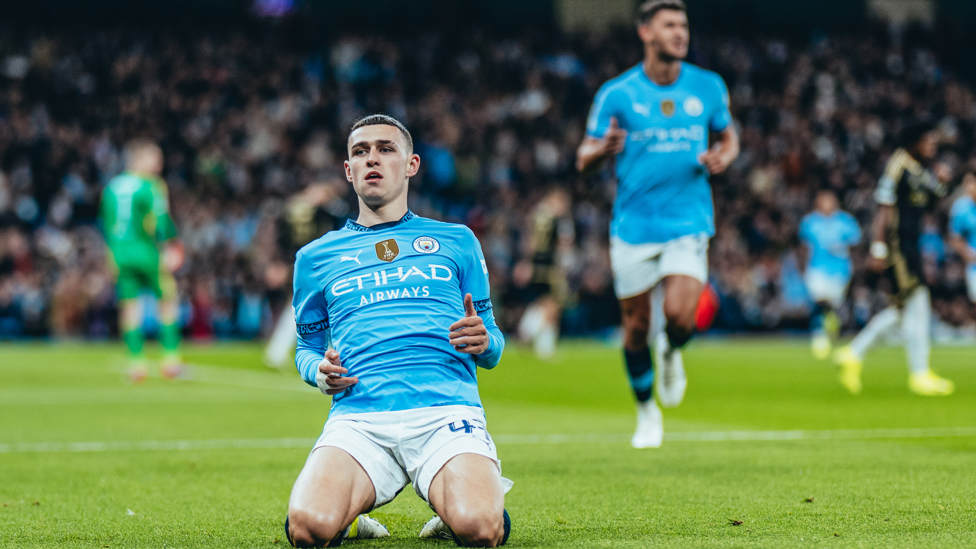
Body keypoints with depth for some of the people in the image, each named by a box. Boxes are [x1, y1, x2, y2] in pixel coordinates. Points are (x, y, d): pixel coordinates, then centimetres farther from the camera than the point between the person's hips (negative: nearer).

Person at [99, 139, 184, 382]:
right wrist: (168, 248, -6)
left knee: (129, 305, 8)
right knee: (168, 299, 7)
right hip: (146, 251, -6)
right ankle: (170, 357, 4)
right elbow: (161, 220, -14)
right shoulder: (150, 186, -9)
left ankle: (136, 361, 5)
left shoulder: (112, 186, 10)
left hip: (120, 252, 6)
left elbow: (107, 223, 16)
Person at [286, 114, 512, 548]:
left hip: (446, 411, 0)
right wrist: (321, 373, 3)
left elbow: (491, 351, 22)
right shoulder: (316, 257, 22)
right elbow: (307, 349, 28)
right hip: (357, 417, 0)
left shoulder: (456, 241, 21)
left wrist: (485, 343, -4)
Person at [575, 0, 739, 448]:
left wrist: (724, 157, -5)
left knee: (680, 317, -18)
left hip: (688, 222, 0)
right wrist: (602, 149, -23)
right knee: (637, 327, 4)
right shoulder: (616, 94, -2)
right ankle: (646, 412, 28)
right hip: (633, 224, 0)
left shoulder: (708, 87, 4)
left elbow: (728, 135, 19)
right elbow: (584, 160, 1)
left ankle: (671, 353, 20)